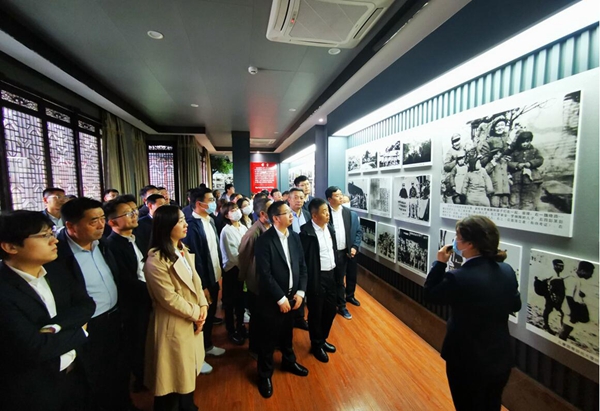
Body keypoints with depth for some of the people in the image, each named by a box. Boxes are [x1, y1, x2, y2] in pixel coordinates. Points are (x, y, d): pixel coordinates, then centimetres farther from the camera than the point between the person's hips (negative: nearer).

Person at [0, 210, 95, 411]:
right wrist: (79, 332, -14)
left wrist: (54, 326, -24)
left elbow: (86, 305, -7)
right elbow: (33, 348, -28)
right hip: (32, 391, -5)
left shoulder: (58, 274, -2)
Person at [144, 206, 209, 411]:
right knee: (174, 375, 13)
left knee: (188, 371, 25)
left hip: (192, 321, 8)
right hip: (173, 325, -8)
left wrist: (202, 307, -7)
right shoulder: (156, 261, -23)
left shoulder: (183, 251, 5)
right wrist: (195, 313, -13)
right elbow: (169, 299, -23)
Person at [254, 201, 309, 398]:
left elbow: (302, 266, 4)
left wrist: (300, 292, -5)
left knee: (287, 332, 24)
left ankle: (288, 361, 49)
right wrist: (280, 298, -18)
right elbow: (265, 273, -21)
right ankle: (265, 374, 35)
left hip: (292, 296, 5)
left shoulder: (294, 237, 1)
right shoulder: (264, 240, -19)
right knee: (268, 337, 13)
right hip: (271, 299, -5)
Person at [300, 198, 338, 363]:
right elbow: (302, 257, -17)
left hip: (331, 275, 7)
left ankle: (323, 339, 42)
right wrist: (307, 279, -16)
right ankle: (316, 345, 34)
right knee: (316, 312, 11)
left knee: (331, 309, 19)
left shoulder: (330, 228, 4)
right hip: (316, 278, -7)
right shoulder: (306, 231, -19)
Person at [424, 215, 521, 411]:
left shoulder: (458, 278, -30)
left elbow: (429, 294, -12)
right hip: (501, 359, 6)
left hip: (468, 362, -6)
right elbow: (515, 305, 8)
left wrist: (440, 263, -9)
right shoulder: (507, 271, -9)